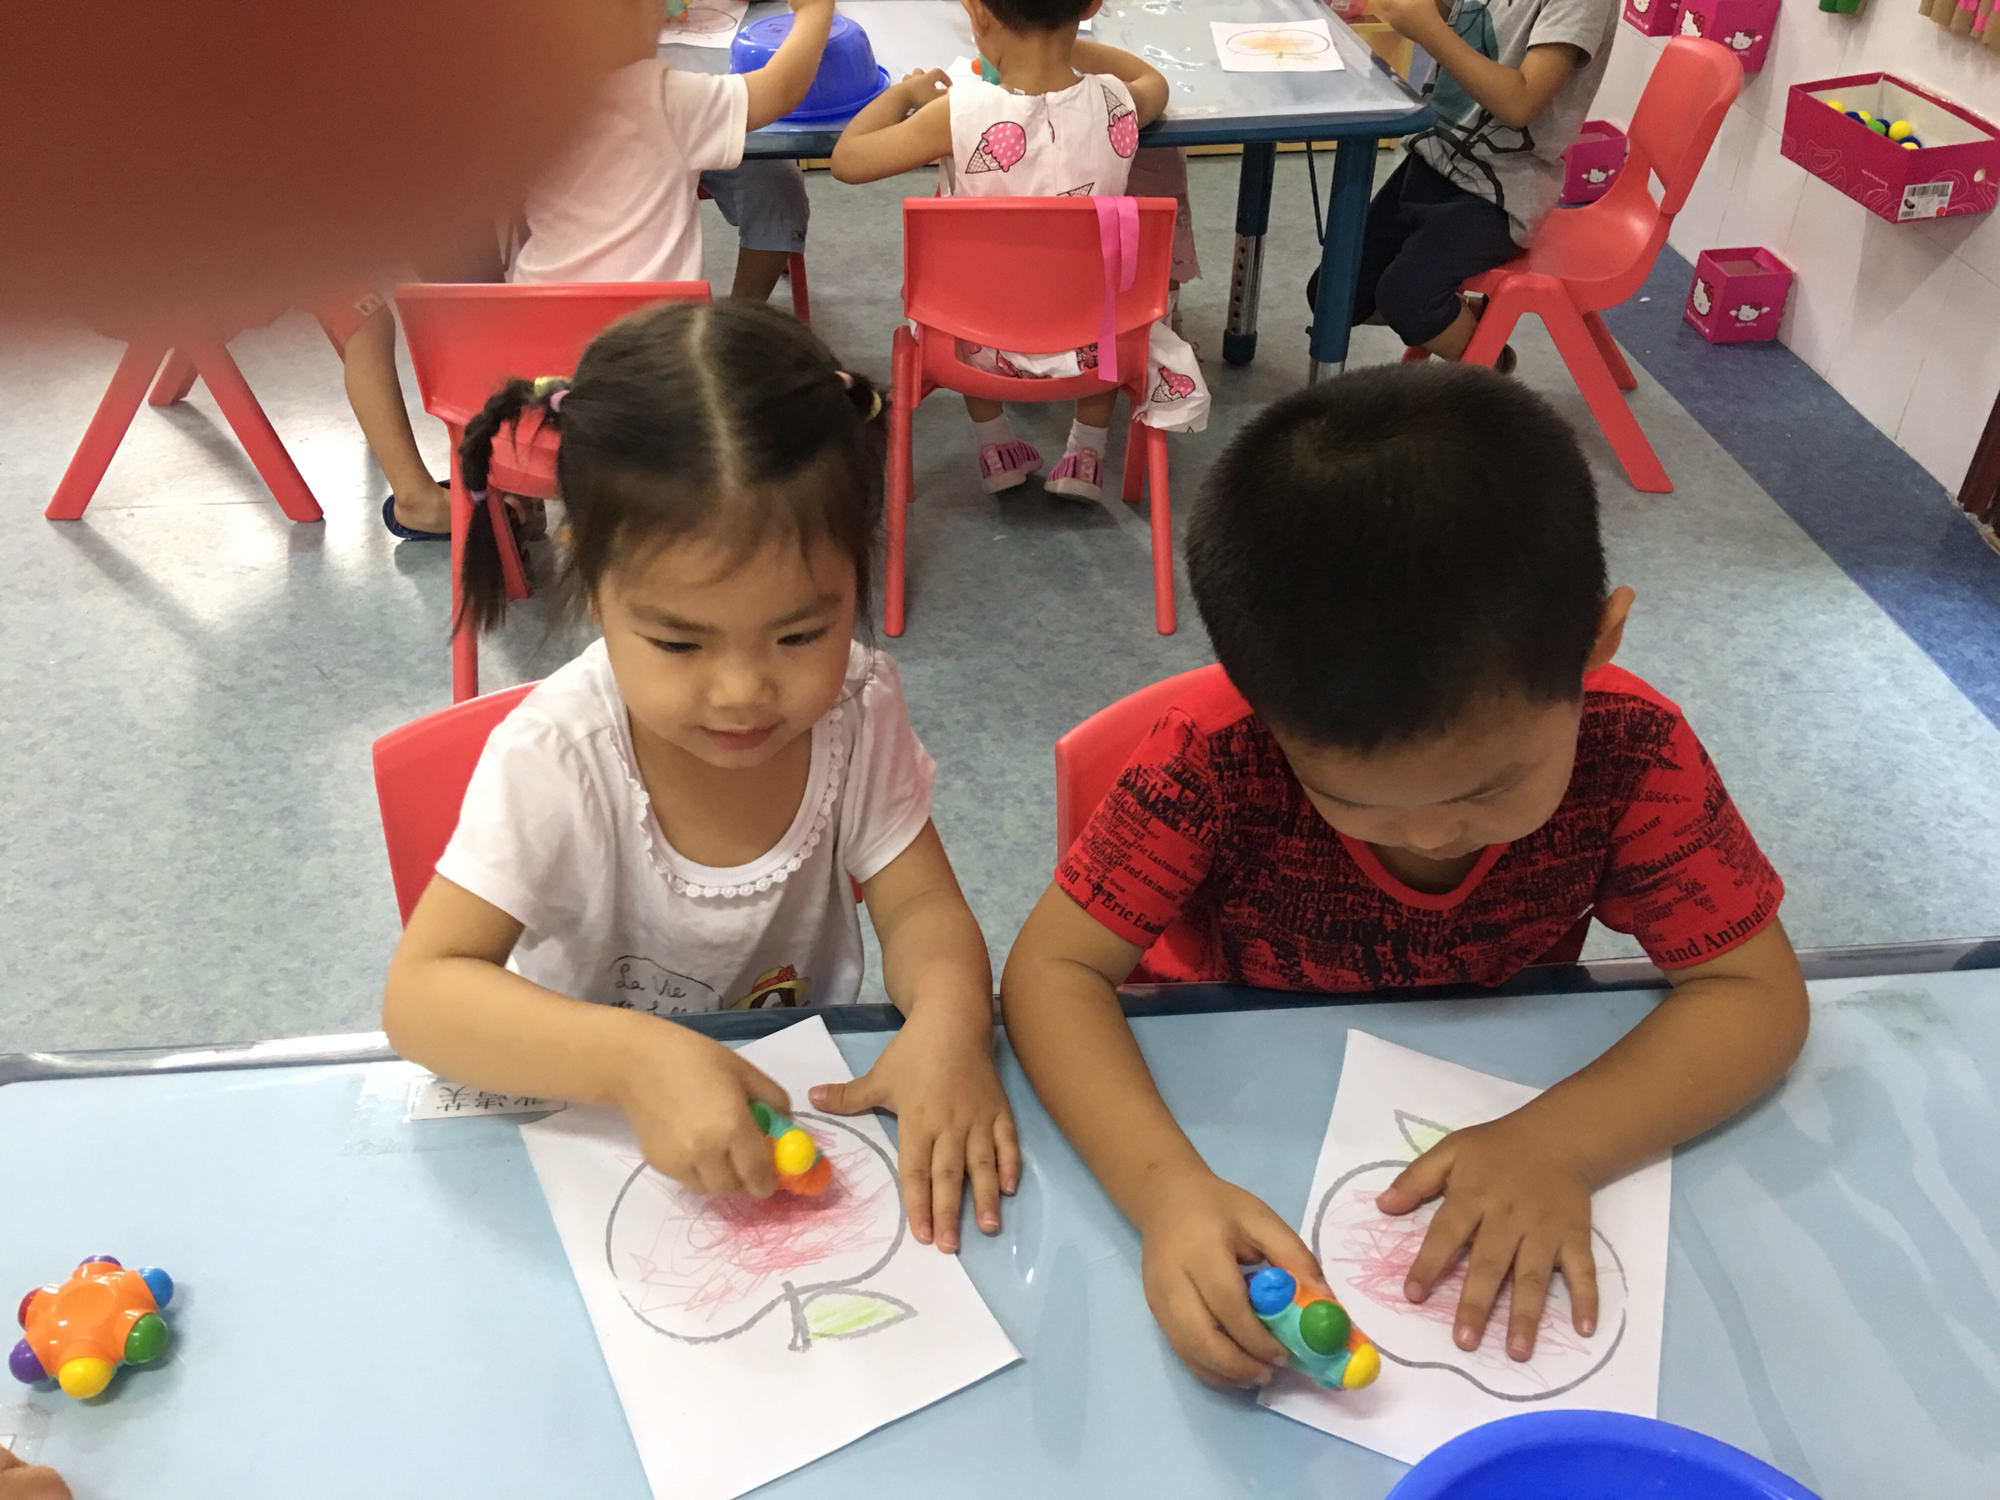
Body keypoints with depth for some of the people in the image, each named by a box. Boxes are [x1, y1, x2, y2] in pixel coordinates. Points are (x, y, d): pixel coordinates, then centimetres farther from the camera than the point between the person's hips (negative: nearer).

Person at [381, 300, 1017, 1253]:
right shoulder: (556, 759, -23)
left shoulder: (856, 708, -14)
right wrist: (635, 1061, -41)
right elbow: (420, 994, -25)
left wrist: (947, 1020, -31)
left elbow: (920, 907, -8)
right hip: (589, 1117, -3)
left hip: (805, 1098, 3)